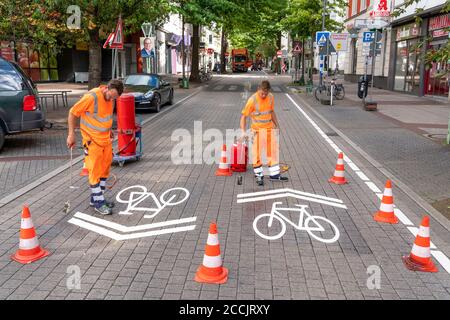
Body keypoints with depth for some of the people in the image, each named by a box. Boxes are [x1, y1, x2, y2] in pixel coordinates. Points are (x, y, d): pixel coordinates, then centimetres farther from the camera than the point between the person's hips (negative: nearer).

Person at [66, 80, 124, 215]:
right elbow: (73, 112, -14)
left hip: (106, 139, 8)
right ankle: (98, 203, 8)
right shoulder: (91, 97, -21)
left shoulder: (110, 98, 1)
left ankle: (96, 198, 26)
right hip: (92, 141, -7)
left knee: (104, 170, 13)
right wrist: (71, 134, -14)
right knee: (95, 172, -1)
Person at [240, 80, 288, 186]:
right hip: (257, 130, -5)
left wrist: (277, 125, 18)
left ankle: (275, 174, 21)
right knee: (257, 153, -1)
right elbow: (244, 115, -14)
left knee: (273, 151, 10)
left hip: (270, 128, 5)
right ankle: (259, 176, 13)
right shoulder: (252, 100, -16)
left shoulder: (271, 97, 0)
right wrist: (243, 132, -23)